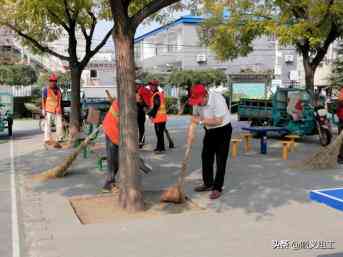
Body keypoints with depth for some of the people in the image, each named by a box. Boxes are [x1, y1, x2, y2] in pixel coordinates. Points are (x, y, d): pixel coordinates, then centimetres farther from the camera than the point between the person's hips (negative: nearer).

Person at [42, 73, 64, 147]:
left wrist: (62, 109, 18)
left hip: (57, 110, 4)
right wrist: (43, 109, -9)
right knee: (48, 124, -1)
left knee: (59, 124, 1)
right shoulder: (46, 89, -1)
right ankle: (47, 139, 4)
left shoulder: (58, 89, 14)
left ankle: (59, 139, 10)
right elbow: (43, 100, -2)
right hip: (49, 110, -4)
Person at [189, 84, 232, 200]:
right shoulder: (197, 102, -9)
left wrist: (201, 121, -25)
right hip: (209, 131, 7)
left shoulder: (217, 99, -29)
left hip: (223, 130, -7)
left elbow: (218, 121, -30)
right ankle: (208, 183, 26)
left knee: (220, 160, -5)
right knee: (206, 157, 12)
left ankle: (217, 188, 2)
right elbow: (195, 118, 0)